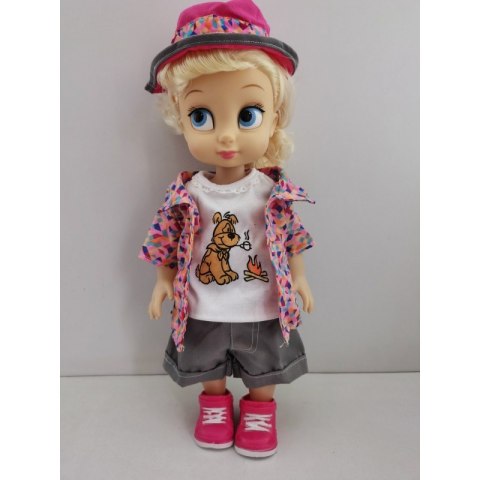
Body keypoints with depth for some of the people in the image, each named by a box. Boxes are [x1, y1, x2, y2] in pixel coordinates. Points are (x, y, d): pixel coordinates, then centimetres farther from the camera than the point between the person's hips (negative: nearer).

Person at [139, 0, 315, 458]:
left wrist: (299, 278, 0)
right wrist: (163, 282, -1)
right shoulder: (186, 194, -16)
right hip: (203, 312, 1)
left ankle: (260, 410, 48)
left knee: (263, 373, 21)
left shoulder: (274, 191, -16)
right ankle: (214, 404, 52)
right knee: (208, 368, 25)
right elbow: (167, 243, -4)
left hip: (262, 310, 0)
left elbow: (291, 239, -4)